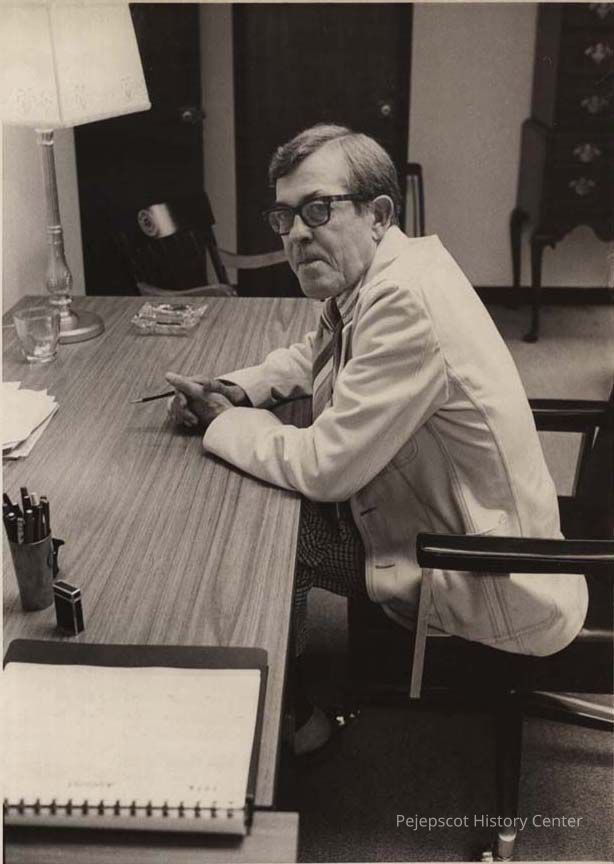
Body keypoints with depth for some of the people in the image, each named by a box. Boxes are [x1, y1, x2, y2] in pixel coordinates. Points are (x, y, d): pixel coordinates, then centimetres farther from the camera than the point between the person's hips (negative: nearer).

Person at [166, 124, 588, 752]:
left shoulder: (405, 299, -29)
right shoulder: (369, 276, 1)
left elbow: (324, 467, -26)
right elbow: (313, 356, 21)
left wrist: (220, 423, -9)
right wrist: (235, 391, 2)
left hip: (491, 594, -9)